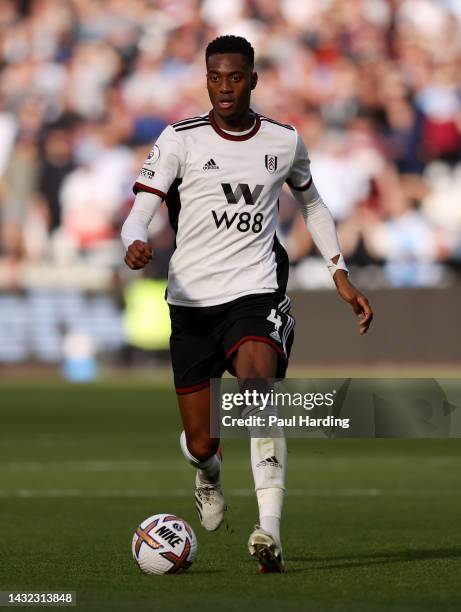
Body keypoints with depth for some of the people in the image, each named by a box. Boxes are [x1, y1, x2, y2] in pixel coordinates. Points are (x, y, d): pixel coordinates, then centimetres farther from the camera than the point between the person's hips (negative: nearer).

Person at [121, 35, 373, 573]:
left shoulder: (284, 142, 6)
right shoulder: (180, 140, -2)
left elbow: (311, 203, 24)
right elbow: (139, 212, -9)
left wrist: (341, 277, 19)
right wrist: (135, 244, -33)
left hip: (256, 292, 0)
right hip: (191, 300, 1)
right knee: (200, 443, 4)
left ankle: (269, 532, -35)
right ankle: (208, 474, 45)